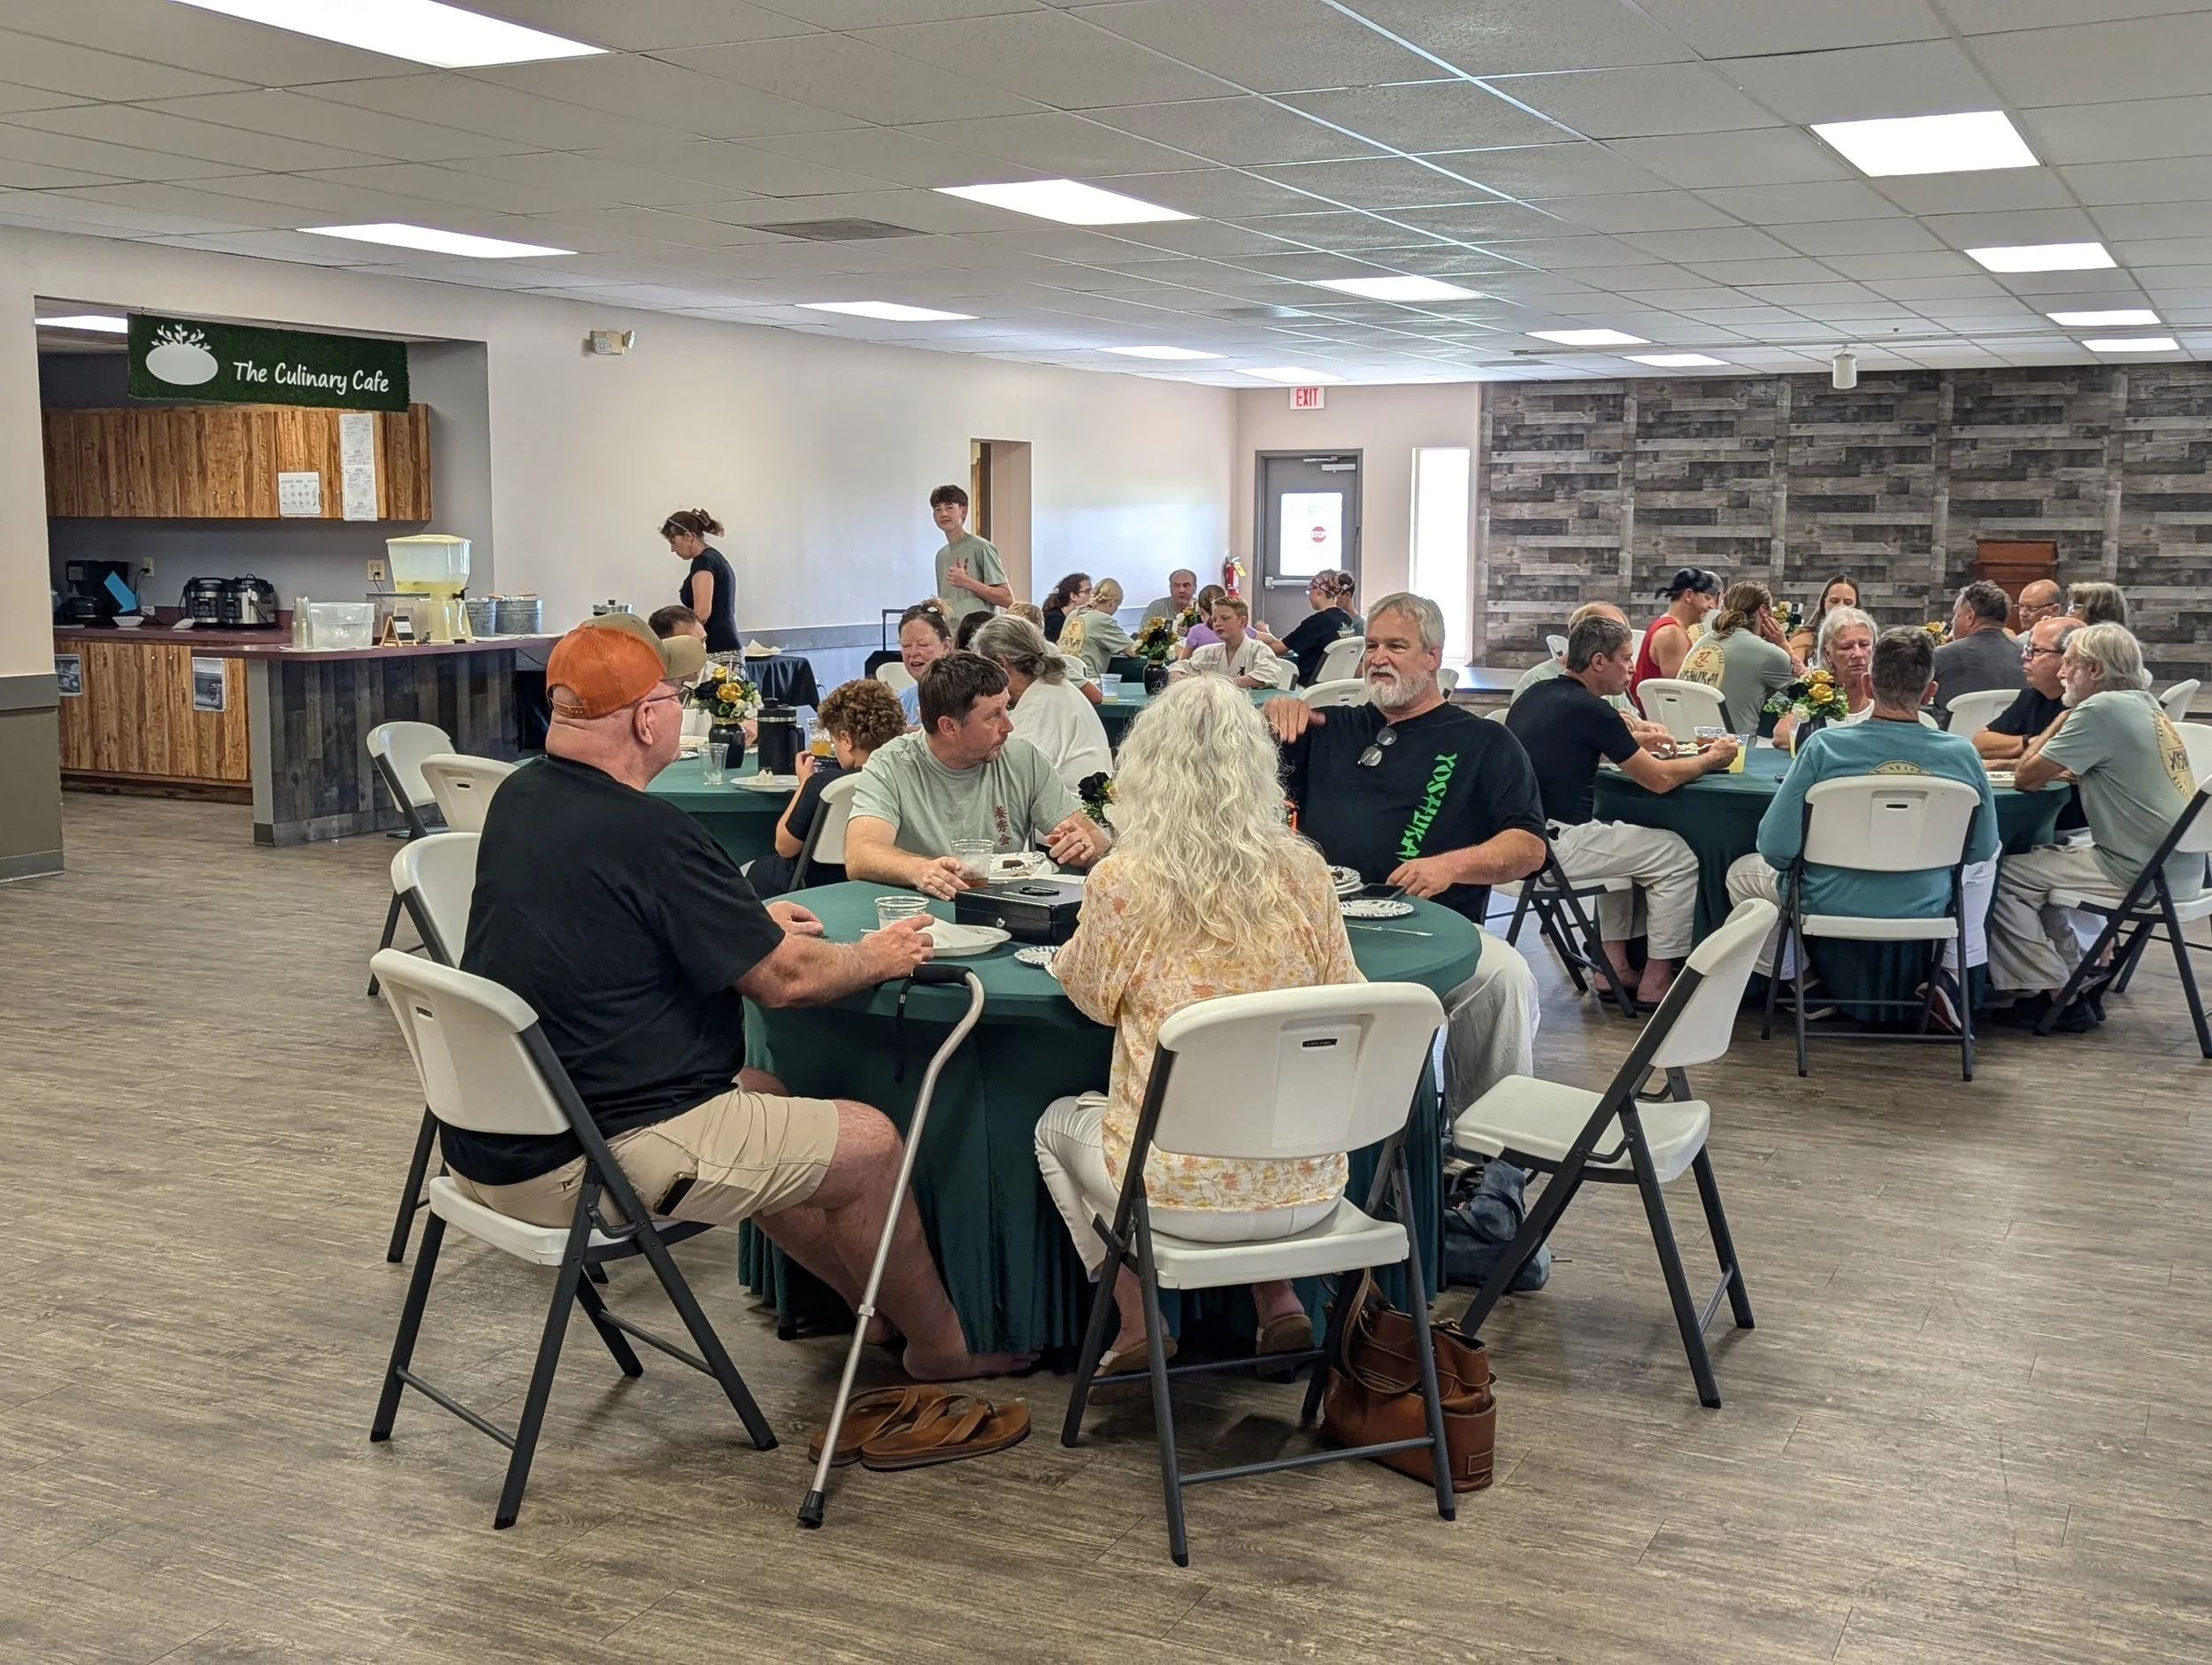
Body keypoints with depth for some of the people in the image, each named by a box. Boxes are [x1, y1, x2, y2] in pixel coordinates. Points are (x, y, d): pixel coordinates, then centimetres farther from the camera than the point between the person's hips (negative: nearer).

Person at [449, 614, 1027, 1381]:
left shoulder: (519, 798, 4)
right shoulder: (643, 831, -24)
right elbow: (785, 978, -16)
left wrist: (747, 921, 20)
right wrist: (877, 957, 3)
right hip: (576, 1165, -10)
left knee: (761, 1093, 27)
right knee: (869, 1142, 0)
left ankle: (877, 1307, 34)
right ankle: (940, 1346, 22)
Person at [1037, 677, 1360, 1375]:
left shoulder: (1123, 881, -13)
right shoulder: (1302, 872, -5)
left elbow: (1092, 995, 4)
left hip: (1184, 1195, -3)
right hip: (1305, 1188, 3)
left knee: (1058, 1125, 29)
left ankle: (1138, 1323, 22)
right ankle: (1279, 1300, 25)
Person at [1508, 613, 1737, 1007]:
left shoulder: (1536, 695, 10)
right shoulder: (1590, 710, -14)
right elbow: (1659, 779, -7)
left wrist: (1634, 742, 22)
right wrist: (1712, 758, 9)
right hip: (1553, 846, -9)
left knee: (1628, 844, 31)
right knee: (1678, 857, 3)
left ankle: (1615, 964, 26)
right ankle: (1656, 981, 10)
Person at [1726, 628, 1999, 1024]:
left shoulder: (1824, 746, -20)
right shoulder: (1961, 755, -13)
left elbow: (1776, 848, -17)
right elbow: (1981, 847, 1)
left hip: (1829, 904, -2)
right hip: (1924, 910, 2)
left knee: (1742, 872, 27)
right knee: (1987, 857, 33)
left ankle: (1800, 983, 27)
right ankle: (1955, 974, 28)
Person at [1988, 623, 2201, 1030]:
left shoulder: (2103, 710, -16)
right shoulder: (2146, 706, 13)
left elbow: (2025, 778, -12)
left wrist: (2064, 716, -2)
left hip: (2142, 873, -10)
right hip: (2181, 868, 10)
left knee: (2006, 878, -4)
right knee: (2042, 861, 22)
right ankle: (2081, 985, 21)